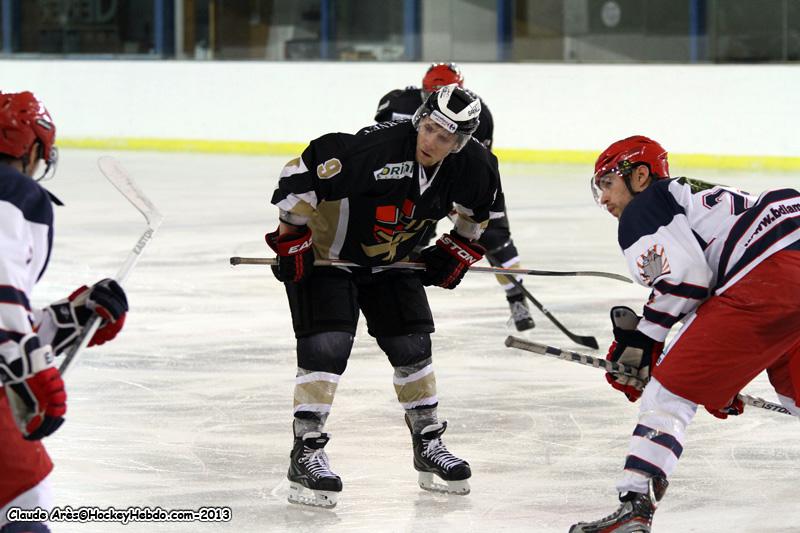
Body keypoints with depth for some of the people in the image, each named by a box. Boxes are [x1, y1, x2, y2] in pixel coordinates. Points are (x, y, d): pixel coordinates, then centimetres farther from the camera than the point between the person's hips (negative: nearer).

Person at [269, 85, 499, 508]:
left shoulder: (472, 167, -15)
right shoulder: (377, 147, -35)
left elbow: (480, 207, 10)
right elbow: (300, 175, -29)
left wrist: (458, 250, 8)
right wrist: (291, 240, -23)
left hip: (390, 259, 6)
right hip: (325, 251, -6)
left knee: (412, 345, 5)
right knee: (326, 346, -16)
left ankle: (428, 444, 20)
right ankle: (306, 454, -12)